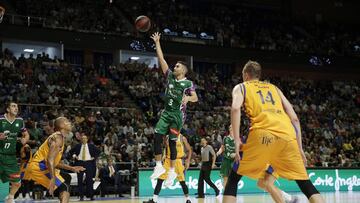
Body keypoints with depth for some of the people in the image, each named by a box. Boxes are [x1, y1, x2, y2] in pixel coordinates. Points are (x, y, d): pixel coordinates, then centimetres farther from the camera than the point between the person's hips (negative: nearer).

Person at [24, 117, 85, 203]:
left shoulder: (57, 136, 18)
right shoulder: (58, 137, -12)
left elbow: (55, 162, 26)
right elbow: (50, 159, -25)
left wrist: (72, 168, 25)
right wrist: (53, 179, -30)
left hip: (38, 166, 11)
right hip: (39, 167, -11)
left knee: (66, 178, 24)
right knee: (64, 188, -15)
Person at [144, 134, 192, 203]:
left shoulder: (182, 138, -4)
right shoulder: (167, 138, 4)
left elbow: (189, 150, 0)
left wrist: (188, 161, -9)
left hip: (178, 160, -3)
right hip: (168, 160, 3)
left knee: (182, 182, -3)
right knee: (160, 180, -3)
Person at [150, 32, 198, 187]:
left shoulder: (188, 83, -4)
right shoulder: (170, 76, 7)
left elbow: (195, 98, -9)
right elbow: (161, 59, 6)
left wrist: (188, 98, -32)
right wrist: (157, 43, 4)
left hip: (178, 114, -4)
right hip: (166, 112, 4)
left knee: (172, 142, -1)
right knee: (157, 137, -9)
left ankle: (172, 171, 9)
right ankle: (159, 166, 1)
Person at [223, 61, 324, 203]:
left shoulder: (241, 87, 24)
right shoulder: (274, 88, 34)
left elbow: (235, 108, 0)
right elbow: (294, 118, 24)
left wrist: (237, 140, -3)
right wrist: (299, 148, 25)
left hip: (262, 133, -3)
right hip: (287, 134, 3)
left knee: (234, 178, 11)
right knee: (305, 183, 14)